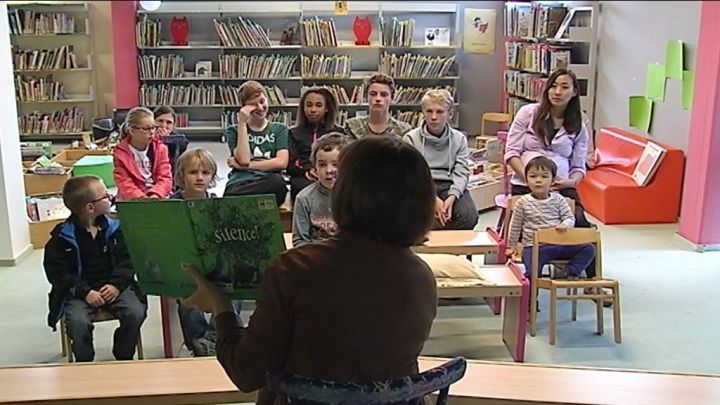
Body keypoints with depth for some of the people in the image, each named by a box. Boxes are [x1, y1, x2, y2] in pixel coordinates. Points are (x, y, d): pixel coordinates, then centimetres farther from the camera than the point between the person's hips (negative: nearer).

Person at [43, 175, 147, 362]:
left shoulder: (114, 228, 5)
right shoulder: (62, 236, -3)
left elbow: (127, 260, 5)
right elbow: (56, 271, -5)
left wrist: (117, 284, -13)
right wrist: (84, 292, -17)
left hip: (113, 286, 2)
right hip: (80, 291, -2)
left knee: (136, 312, -22)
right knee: (78, 322, -30)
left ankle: (123, 360, 1)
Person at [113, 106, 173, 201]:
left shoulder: (160, 148, 6)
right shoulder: (120, 154, 0)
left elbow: (165, 178, -1)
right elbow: (124, 183, -8)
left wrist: (156, 195, -20)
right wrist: (142, 198, -25)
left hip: (159, 197, 2)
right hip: (133, 200, -2)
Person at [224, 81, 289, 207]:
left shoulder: (280, 129, 21)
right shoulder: (233, 130, 20)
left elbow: (281, 162, 4)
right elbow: (243, 159, 0)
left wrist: (245, 165, 3)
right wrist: (242, 123, 4)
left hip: (268, 182, 3)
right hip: (240, 182, -3)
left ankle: (232, 197, -27)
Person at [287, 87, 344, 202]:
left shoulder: (339, 132, 26)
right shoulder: (294, 133, 26)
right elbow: (289, 165, 13)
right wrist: (306, 172, -10)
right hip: (303, 177, 0)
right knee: (306, 186, -39)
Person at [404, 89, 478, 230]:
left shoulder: (459, 139, 11)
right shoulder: (411, 138, 3)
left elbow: (461, 172, 2)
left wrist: (451, 197, -19)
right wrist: (432, 198, -20)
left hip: (450, 185, 3)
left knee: (469, 216, -26)